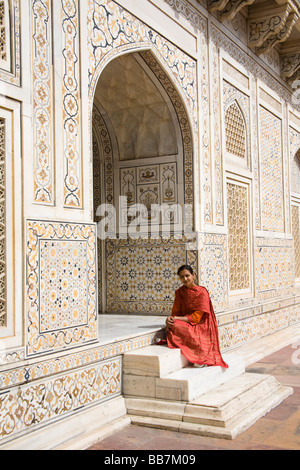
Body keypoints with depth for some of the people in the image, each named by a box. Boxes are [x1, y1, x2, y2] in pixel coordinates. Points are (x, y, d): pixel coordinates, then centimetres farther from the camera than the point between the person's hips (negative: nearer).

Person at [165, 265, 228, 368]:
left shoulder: (202, 292, -7)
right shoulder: (179, 292, 9)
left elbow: (197, 317, -13)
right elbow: (176, 312, 8)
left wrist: (177, 319, -21)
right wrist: (170, 320, -17)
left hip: (200, 326, -5)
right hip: (185, 324, 5)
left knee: (176, 326, -32)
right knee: (172, 326, -29)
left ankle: (201, 358, -17)